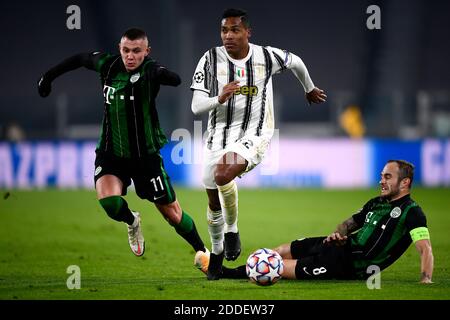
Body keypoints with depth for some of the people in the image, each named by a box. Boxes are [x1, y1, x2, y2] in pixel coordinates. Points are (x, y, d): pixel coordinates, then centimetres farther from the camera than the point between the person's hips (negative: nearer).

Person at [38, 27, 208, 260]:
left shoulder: (149, 70, -18)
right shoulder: (108, 65, -8)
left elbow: (176, 80, -39)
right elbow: (80, 59, 13)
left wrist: (160, 74, -60)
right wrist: (48, 76, 13)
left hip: (146, 155, -2)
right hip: (110, 153, 2)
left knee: (172, 213, 6)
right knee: (109, 201, -25)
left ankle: (202, 252, 31)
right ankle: (132, 223, 10)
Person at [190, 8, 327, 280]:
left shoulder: (267, 56, -6)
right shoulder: (211, 59, -6)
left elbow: (296, 62, 17)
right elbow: (196, 106, -8)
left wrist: (310, 89, 34)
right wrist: (219, 99, -29)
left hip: (254, 133, -3)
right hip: (219, 133, 3)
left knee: (223, 174, -32)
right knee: (214, 201, 10)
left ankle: (232, 230, -8)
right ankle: (217, 252, 36)